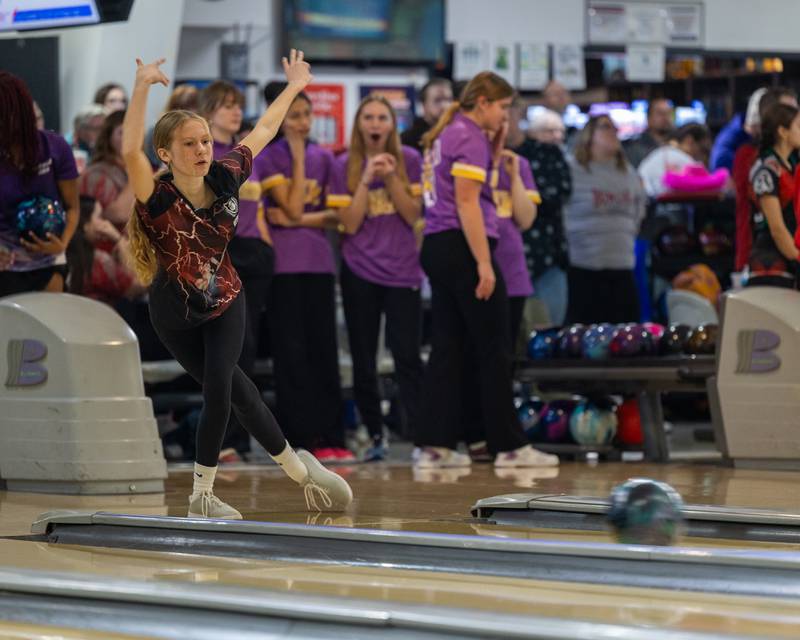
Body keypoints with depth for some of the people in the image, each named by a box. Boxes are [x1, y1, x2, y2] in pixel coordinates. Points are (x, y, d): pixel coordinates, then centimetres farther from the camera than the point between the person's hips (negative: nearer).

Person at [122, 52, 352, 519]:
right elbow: (130, 151, -48)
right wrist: (143, 87, -55)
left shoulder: (225, 178, -15)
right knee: (236, 391, 4)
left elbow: (262, 132, 3)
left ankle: (202, 496, 5)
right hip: (176, 314, -2)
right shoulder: (159, 199, -28)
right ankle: (297, 467, 22)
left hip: (225, 303, 2)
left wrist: (293, 87, 14)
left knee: (218, 388, -13)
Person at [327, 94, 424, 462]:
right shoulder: (345, 166, 2)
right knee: (363, 359, 5)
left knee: (407, 355, -10)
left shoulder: (409, 160, 1)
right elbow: (350, 224, -5)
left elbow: (413, 216, -4)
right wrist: (366, 179, -14)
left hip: (402, 271, -1)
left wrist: (391, 178, -15)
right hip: (359, 272, 2)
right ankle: (374, 435, 15)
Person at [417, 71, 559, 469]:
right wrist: (484, 263, -19)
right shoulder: (470, 137, -10)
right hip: (462, 247, -9)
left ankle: (434, 445, 5)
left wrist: (496, 148, 15)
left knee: (448, 348, 8)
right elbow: (467, 202, -17)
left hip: (436, 247, 9)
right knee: (494, 350, -3)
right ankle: (509, 445, 1)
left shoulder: (445, 135, 18)